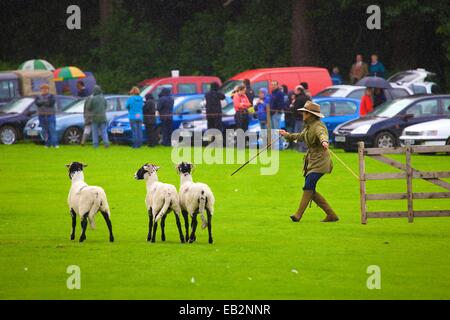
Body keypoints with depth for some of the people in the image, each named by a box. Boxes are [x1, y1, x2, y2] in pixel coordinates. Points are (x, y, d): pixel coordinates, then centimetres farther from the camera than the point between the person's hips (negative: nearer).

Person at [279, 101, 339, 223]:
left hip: (320, 161, -10)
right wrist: (288, 135, 49)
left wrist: (324, 141, -60)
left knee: (308, 186, -19)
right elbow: (301, 136, 36)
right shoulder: (309, 126, 16)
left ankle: (298, 215, -23)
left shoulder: (318, 126, -14)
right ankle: (331, 215, 10)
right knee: (310, 191, 5)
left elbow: (322, 134, -38)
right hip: (311, 161, 10)